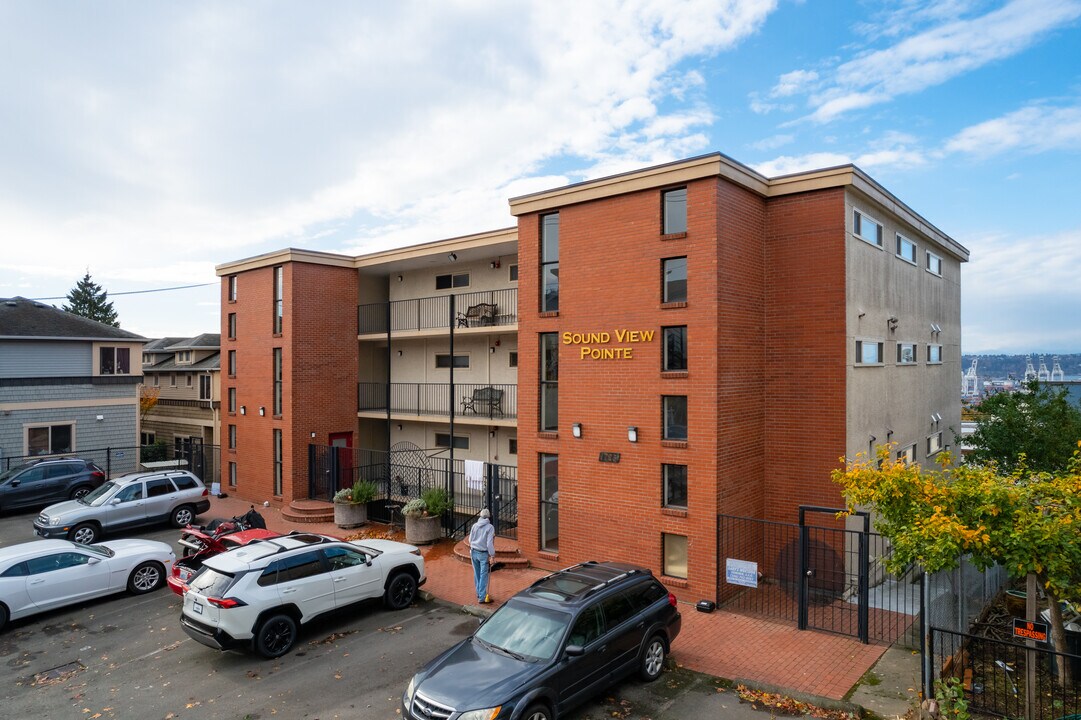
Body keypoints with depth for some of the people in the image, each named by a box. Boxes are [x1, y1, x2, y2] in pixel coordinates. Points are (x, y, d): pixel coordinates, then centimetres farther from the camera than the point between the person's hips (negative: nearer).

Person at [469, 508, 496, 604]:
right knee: (483, 575, 1)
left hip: (473, 552, 5)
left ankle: (479, 593, 29)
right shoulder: (490, 527, -12)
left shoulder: (475, 525, 1)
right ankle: (482, 598, 2)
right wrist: (492, 555, -11)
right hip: (483, 553, -5)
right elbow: (489, 543, -16)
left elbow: (470, 539, 8)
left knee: (477, 574, 17)